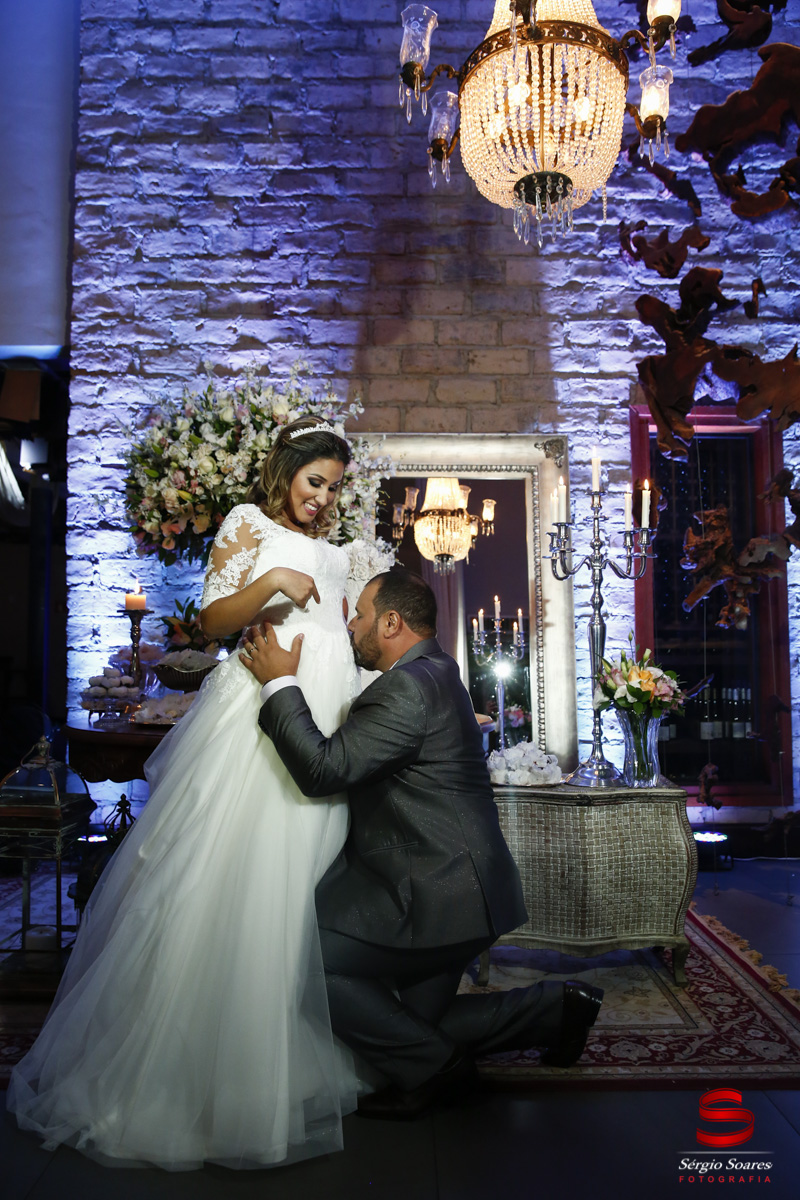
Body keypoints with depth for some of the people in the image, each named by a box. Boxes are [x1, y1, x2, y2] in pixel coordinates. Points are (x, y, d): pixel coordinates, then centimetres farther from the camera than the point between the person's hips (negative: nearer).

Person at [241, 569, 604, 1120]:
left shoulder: (407, 688, -20)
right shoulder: (432, 671, 13)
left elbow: (323, 768, -24)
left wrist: (280, 683, -15)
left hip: (439, 895, -11)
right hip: (455, 886, 11)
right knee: (418, 1025, 18)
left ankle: (431, 1068, 2)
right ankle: (555, 1007, 19)